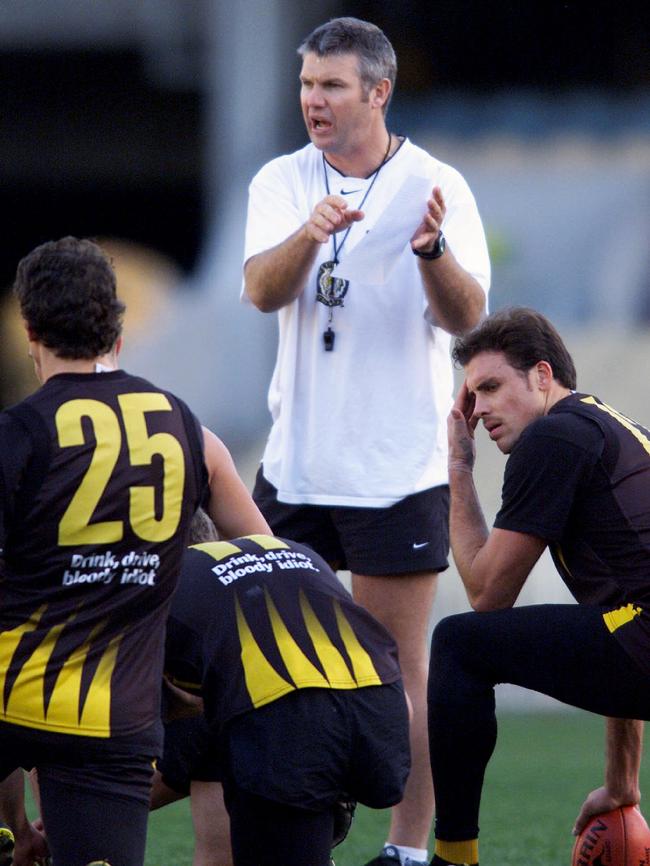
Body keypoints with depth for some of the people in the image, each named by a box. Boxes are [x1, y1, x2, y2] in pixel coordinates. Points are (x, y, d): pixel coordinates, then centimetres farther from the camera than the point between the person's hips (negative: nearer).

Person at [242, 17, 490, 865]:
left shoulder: (436, 187, -5)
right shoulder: (282, 182, 4)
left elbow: (466, 318, -12)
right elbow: (262, 289, -11)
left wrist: (433, 251, -32)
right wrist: (309, 236, -32)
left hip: (400, 470, -4)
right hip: (295, 466, 4)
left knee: (401, 668, -1)